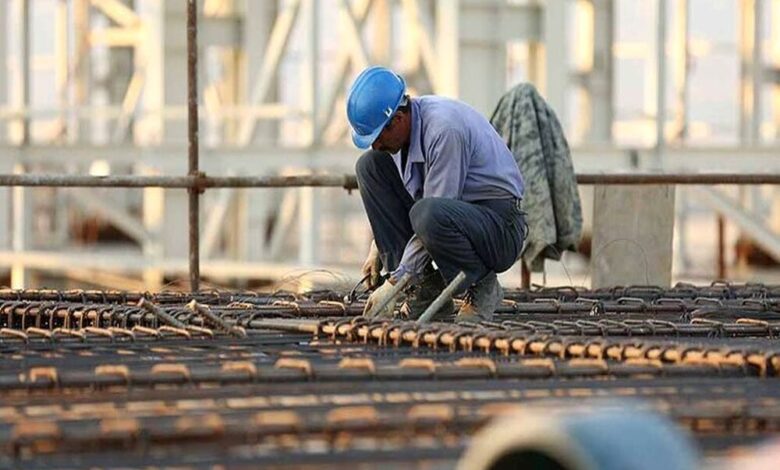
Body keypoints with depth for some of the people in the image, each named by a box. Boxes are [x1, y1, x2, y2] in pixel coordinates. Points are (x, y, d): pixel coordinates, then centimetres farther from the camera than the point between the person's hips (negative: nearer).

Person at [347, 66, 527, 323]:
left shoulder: (445, 129, -28)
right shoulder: (397, 127, -2)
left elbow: (434, 212, -28)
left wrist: (395, 283, -26)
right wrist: (378, 246, 6)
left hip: (501, 229, -9)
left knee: (429, 214, -39)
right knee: (370, 166, 0)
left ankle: (483, 285, -8)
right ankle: (425, 287, -3)